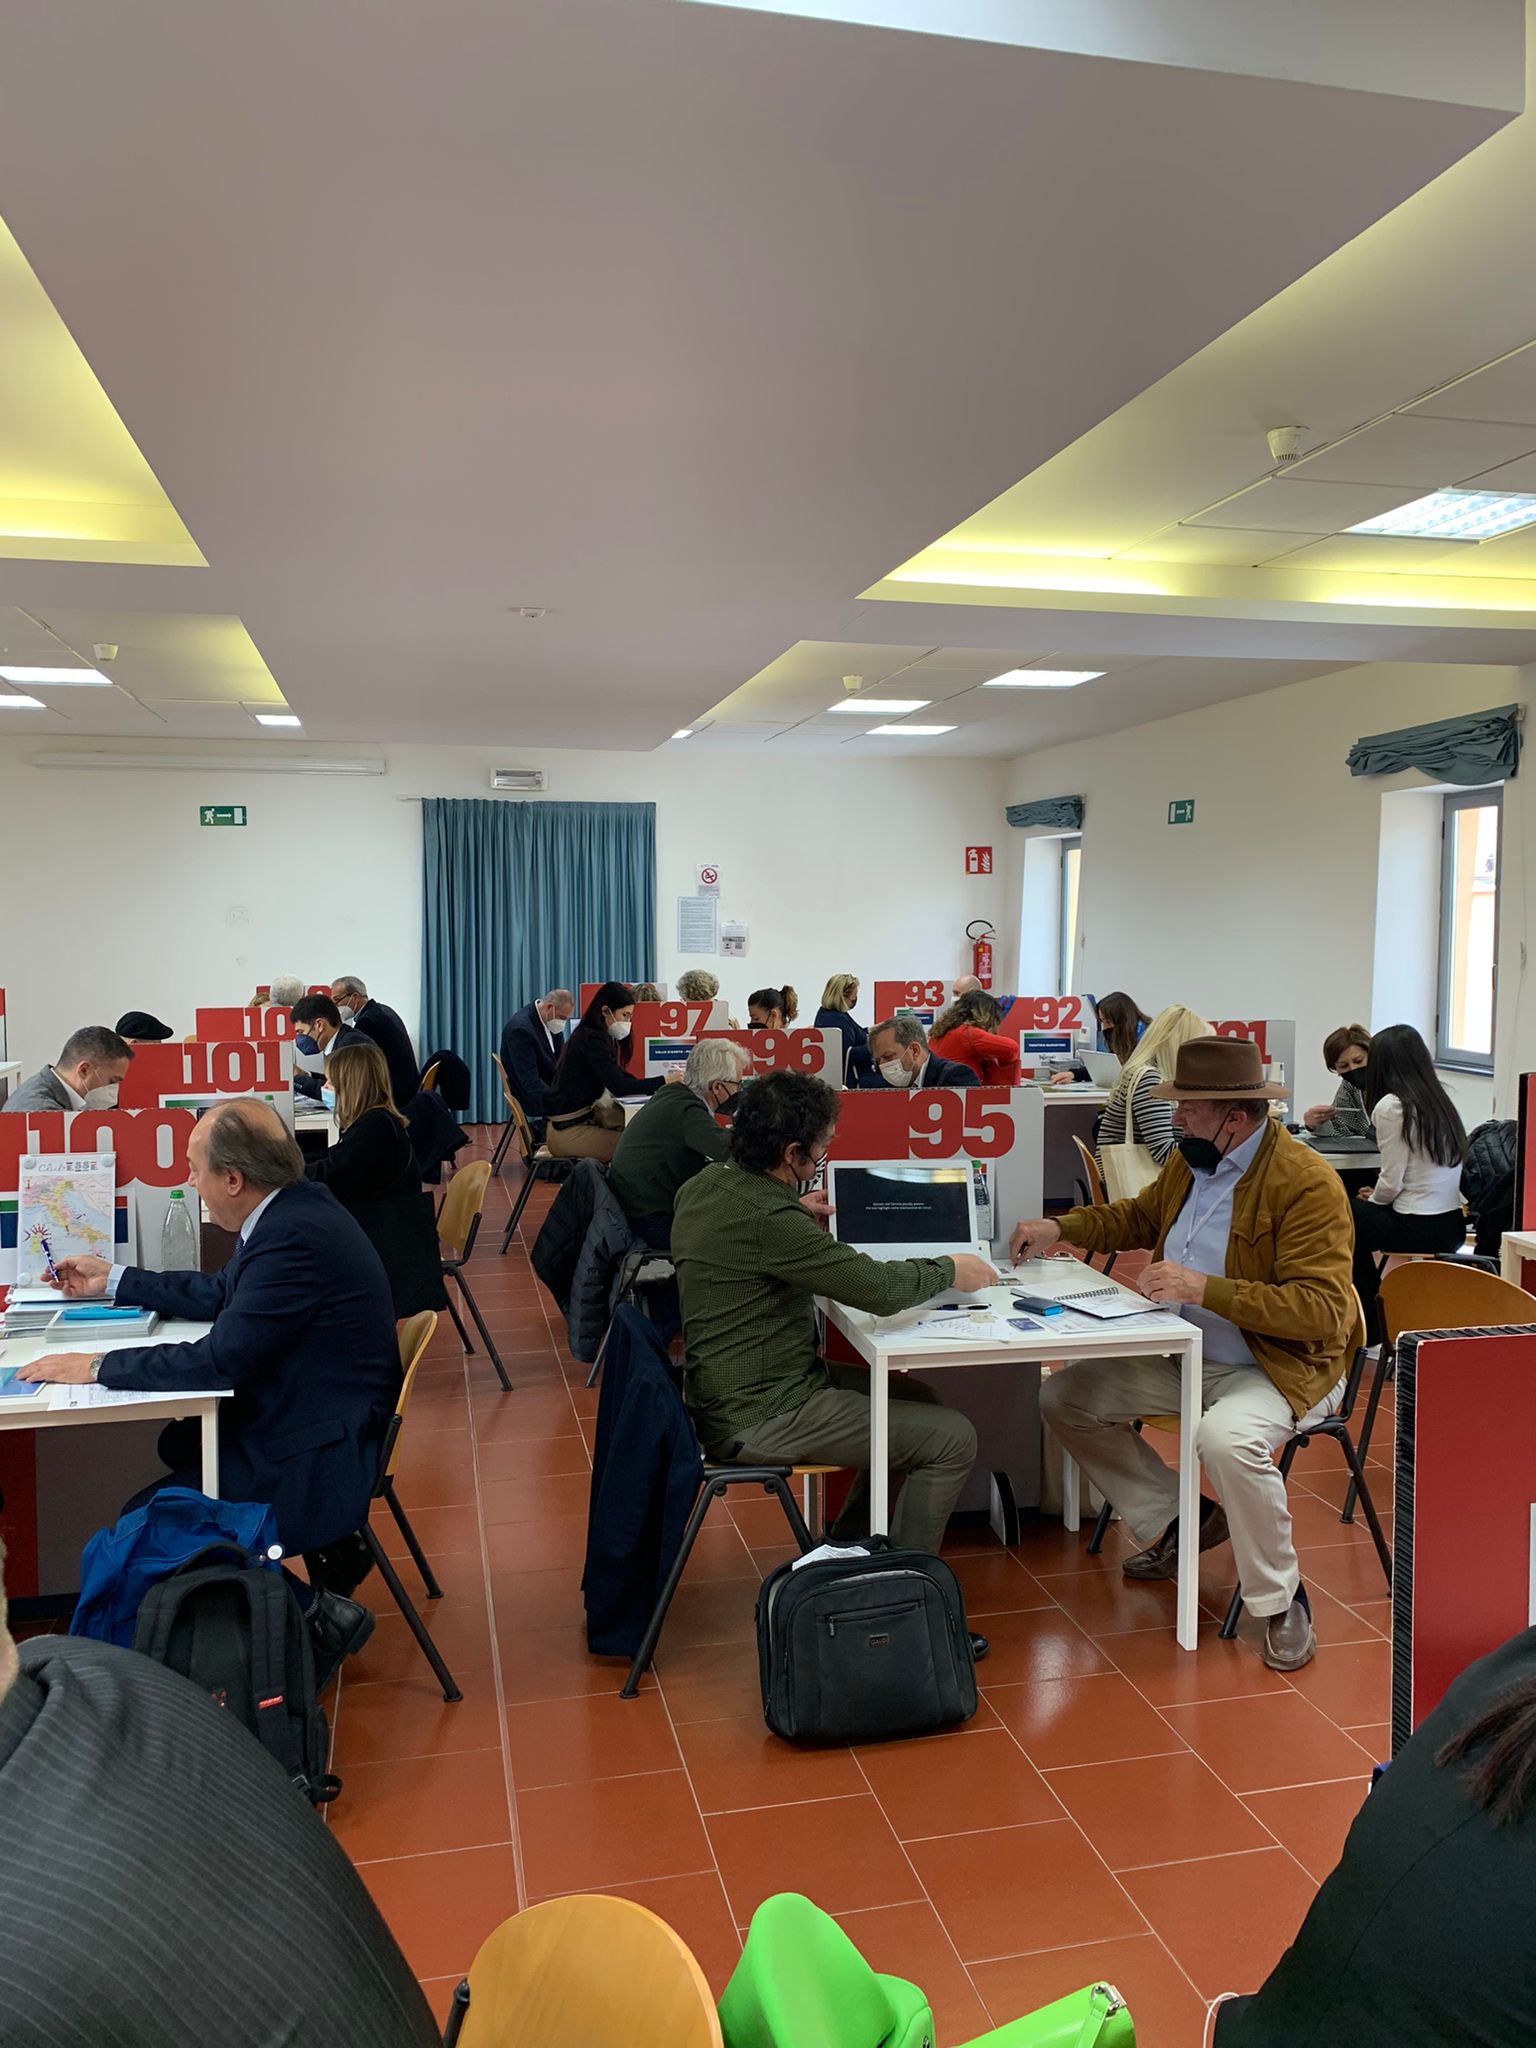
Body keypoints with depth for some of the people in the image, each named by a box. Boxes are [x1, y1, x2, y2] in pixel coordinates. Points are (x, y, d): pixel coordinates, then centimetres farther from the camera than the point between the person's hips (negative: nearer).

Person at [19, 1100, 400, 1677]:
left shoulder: (295, 1238, -27)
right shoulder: (292, 1209, 3)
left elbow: (221, 1359, -26)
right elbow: (220, 1294, 18)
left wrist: (98, 1366, -15)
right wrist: (111, 1280, 24)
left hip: (317, 1461, -10)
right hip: (307, 1420, 10)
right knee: (175, 1446, 19)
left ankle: (310, 1619, 3)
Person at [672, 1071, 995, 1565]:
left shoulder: (703, 1186, 2)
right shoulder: (769, 1221, -28)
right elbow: (879, 1289, -24)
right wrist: (950, 1271, -7)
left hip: (730, 1390, 10)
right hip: (758, 1420, -10)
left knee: (916, 1400, 19)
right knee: (953, 1440, -8)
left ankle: (848, 1551, 25)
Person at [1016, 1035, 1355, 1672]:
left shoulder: (1307, 1183, -21)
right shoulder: (1189, 1161, 4)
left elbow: (1324, 1309, -27)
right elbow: (1140, 1216, 25)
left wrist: (1205, 1289, -32)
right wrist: (1060, 1227, 11)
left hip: (1279, 1368, -8)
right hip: (1182, 1355, 9)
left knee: (1226, 1438, -39)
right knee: (1063, 1397, 4)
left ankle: (1280, 1599, -11)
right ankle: (1178, 1523, 18)